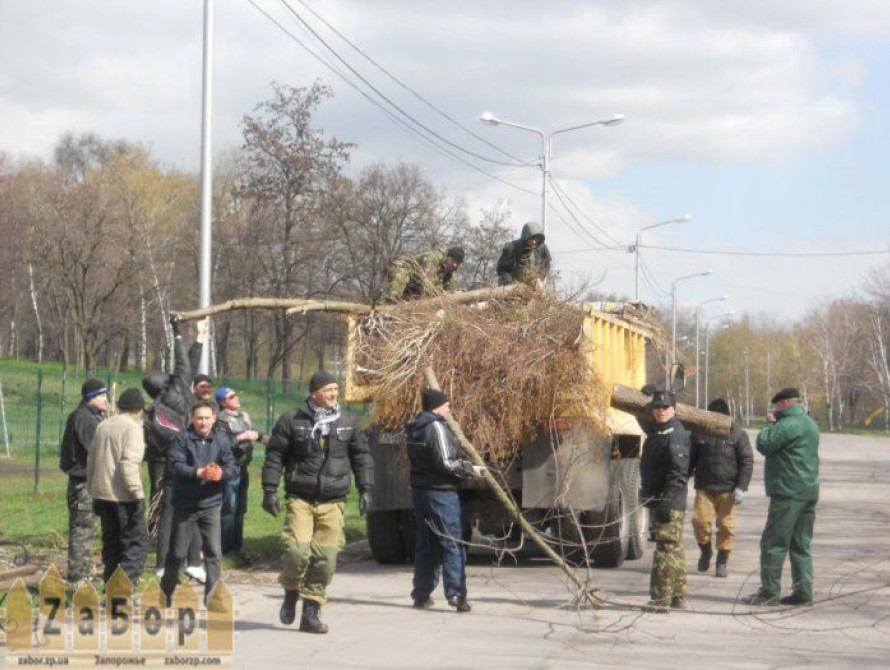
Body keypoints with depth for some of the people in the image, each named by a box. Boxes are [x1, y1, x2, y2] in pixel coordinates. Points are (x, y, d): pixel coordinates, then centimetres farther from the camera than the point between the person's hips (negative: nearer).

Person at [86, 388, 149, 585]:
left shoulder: (102, 426, 13)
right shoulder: (133, 427, -10)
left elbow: (91, 460, 17)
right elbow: (129, 463, -20)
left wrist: (92, 490, 24)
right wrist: (137, 492, -19)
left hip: (102, 493, 7)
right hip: (124, 496, -7)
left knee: (111, 541, 17)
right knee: (137, 541, -3)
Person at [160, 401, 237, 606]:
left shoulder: (221, 439, 2)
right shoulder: (183, 438, -6)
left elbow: (232, 467, -2)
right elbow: (174, 466, -16)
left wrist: (221, 473, -24)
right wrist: (199, 473, -27)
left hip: (210, 504, 2)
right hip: (185, 504, -2)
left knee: (213, 553, -2)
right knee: (177, 553, 9)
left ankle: (213, 597, 5)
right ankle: (166, 594, 26)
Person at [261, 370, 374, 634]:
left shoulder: (349, 421, 10)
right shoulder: (292, 420, 2)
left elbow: (361, 456, 16)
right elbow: (274, 456, 5)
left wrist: (365, 489, 9)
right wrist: (270, 490, 0)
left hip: (332, 502, 2)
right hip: (300, 498, -2)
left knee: (325, 557, -4)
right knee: (297, 549, -14)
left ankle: (311, 611, 6)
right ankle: (291, 591, 16)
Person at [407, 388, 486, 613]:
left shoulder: (415, 429, 13)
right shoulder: (437, 428, -14)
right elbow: (446, 463, -19)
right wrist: (470, 469, -8)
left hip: (419, 491, 9)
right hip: (440, 493, -9)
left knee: (425, 545, 14)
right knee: (452, 544, -5)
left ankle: (421, 595, 17)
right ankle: (456, 595, -10)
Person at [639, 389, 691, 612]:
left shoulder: (676, 434, -14)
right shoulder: (656, 431, 16)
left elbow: (678, 472, -22)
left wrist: (666, 501, -26)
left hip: (671, 501, -10)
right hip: (660, 500, 10)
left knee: (667, 546, -10)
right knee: (675, 548, 15)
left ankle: (661, 598, -12)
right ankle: (678, 597, 23)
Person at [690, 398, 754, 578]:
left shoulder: (738, 435, 1)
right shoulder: (699, 434, 7)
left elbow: (747, 462, -1)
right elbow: (690, 460, 14)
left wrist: (741, 487, -9)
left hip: (728, 490, -1)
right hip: (704, 488, 1)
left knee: (726, 525, -2)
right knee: (700, 520, -11)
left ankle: (722, 562, 10)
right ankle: (705, 551, 15)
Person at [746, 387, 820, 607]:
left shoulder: (788, 424, -14)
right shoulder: (810, 424, 18)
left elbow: (764, 444, -14)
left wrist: (770, 424, 1)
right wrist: (774, 424, 11)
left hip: (788, 492, -9)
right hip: (809, 492, 9)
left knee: (773, 543, -4)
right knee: (801, 545, 11)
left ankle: (769, 591, -4)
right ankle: (803, 592, 9)